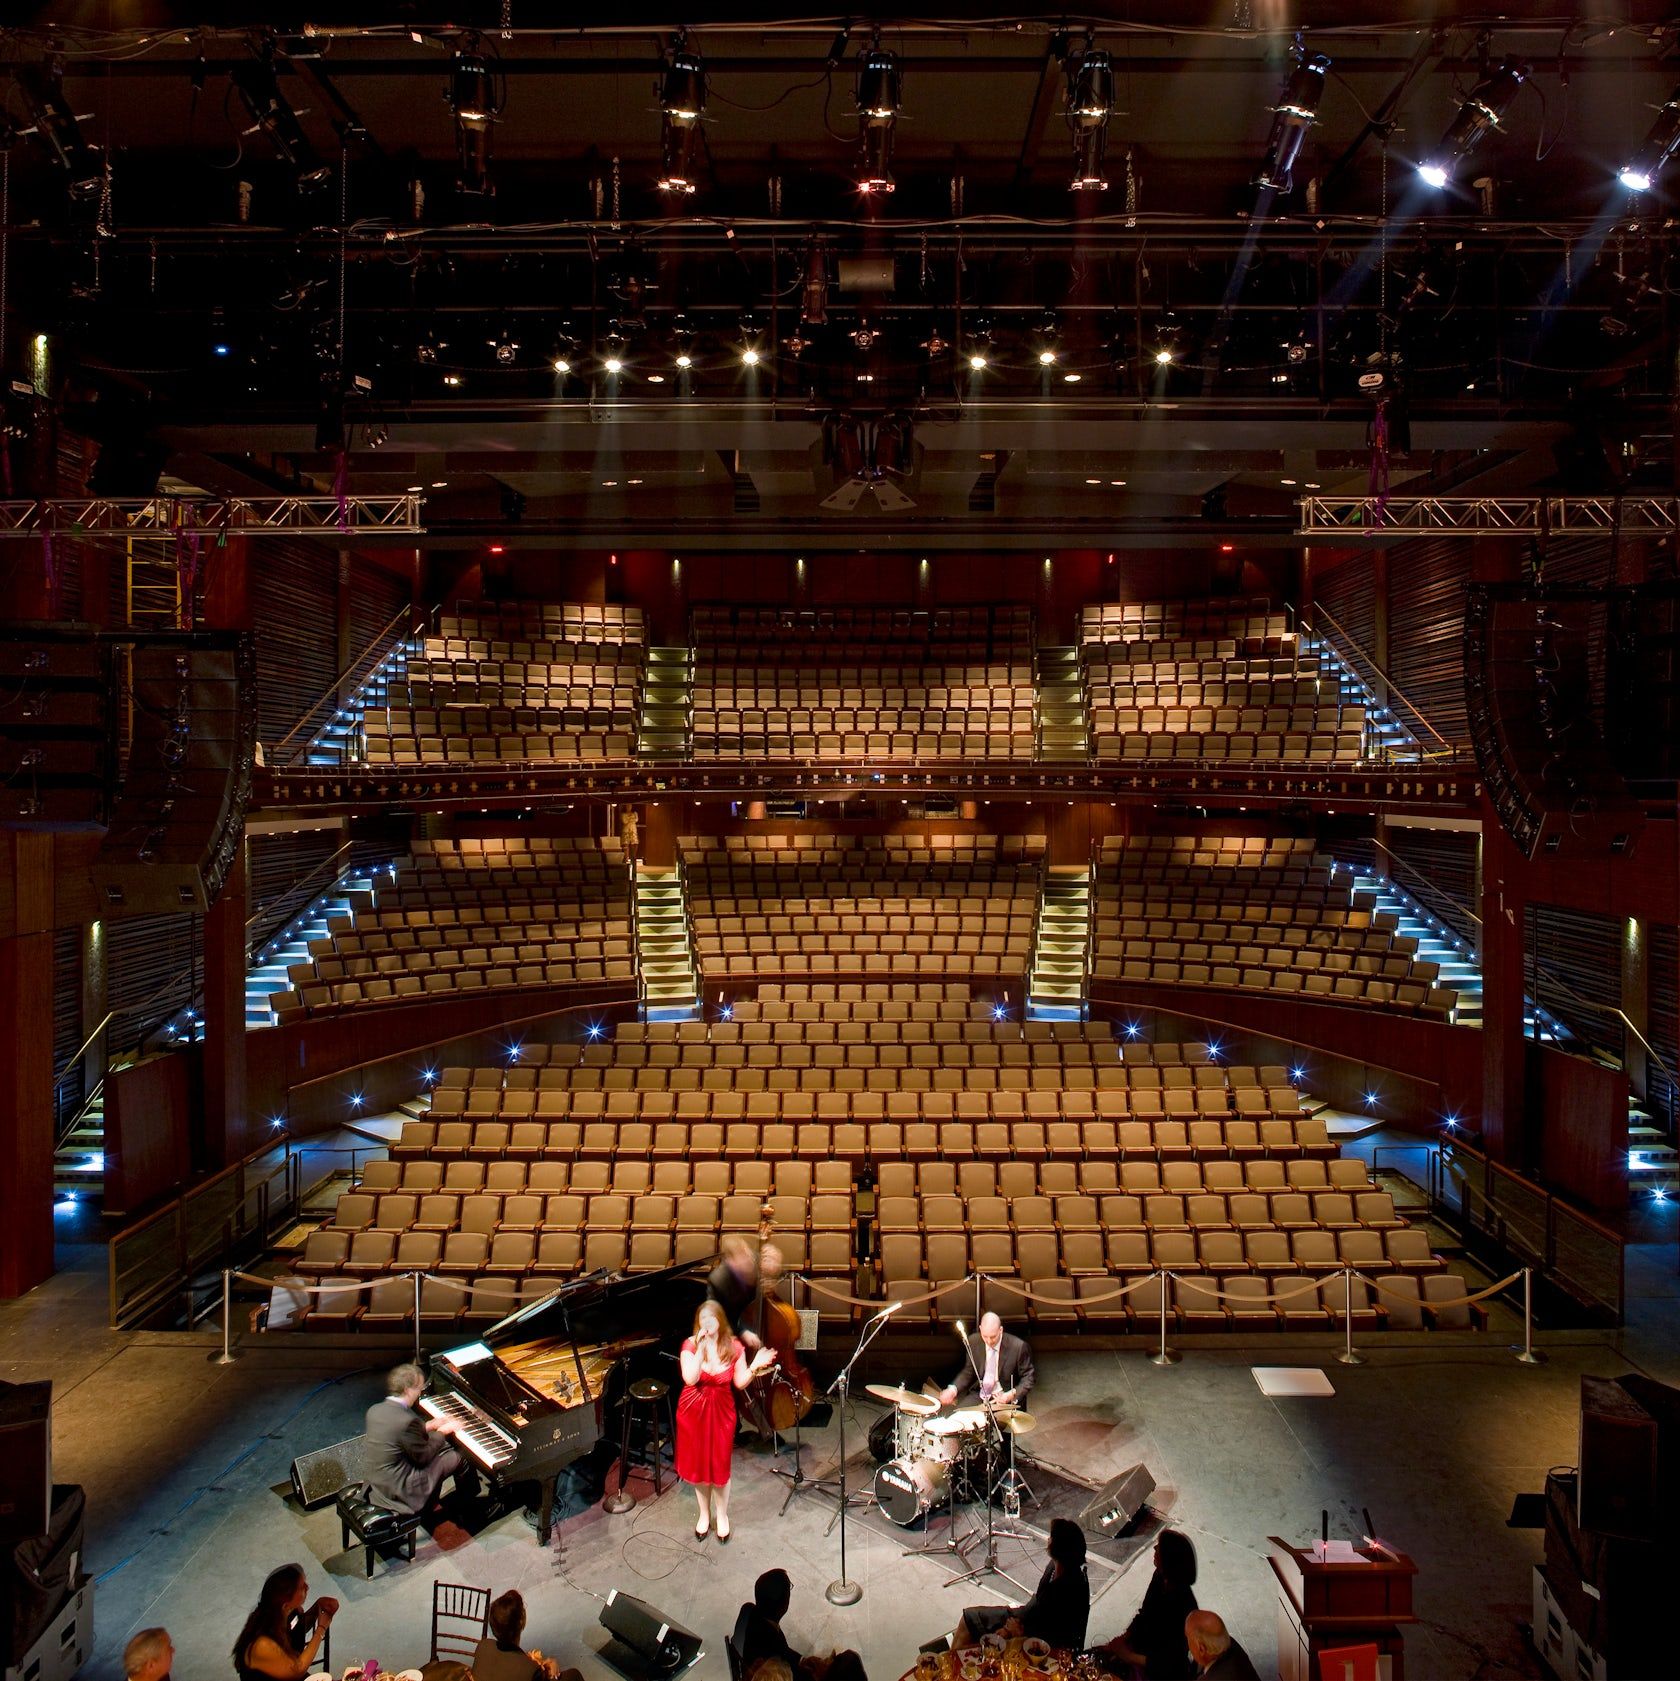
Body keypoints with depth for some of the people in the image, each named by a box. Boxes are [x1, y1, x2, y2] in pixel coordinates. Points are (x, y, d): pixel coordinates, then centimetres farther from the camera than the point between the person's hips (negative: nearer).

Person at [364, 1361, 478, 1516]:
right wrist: (441, 1432, -3)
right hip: (398, 1489, -8)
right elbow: (423, 1457, -17)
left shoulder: (375, 1410, -4)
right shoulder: (407, 1420, -29)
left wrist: (429, 1426, 9)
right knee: (460, 1457, 5)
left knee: (442, 1450, 23)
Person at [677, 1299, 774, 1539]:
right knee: (698, 1465, 12)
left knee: (720, 1466, 7)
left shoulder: (734, 1347, -9)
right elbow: (690, 1379, -25)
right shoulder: (690, 1344, -13)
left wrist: (754, 1366, -21)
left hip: (721, 1411, 0)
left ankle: (722, 1515, 31)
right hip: (693, 1411, 0)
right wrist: (701, 1348, -30)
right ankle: (704, 1514, 35)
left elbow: (740, 1383, -4)